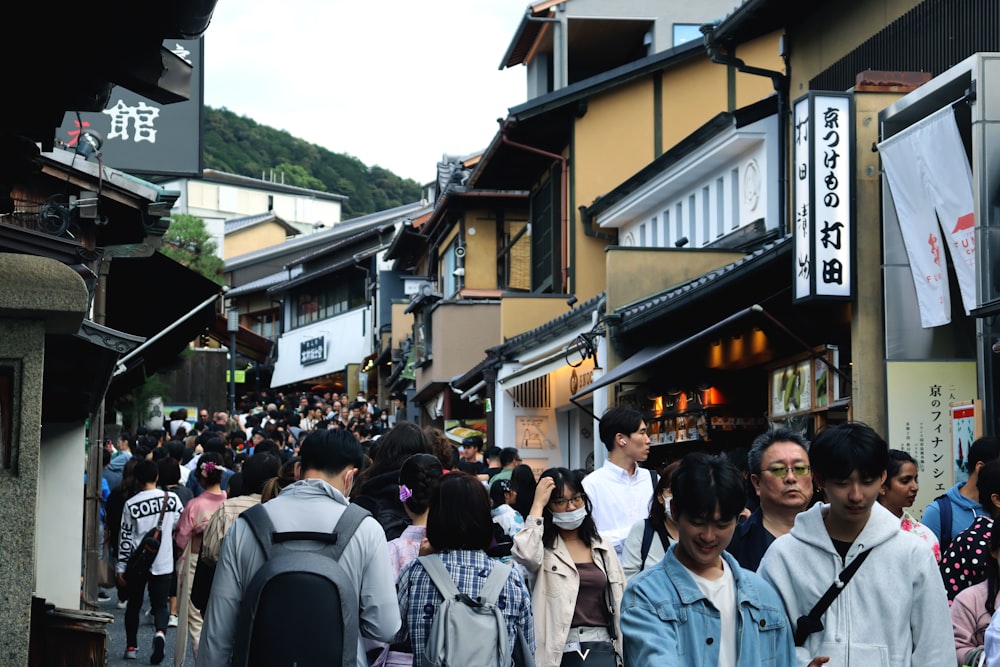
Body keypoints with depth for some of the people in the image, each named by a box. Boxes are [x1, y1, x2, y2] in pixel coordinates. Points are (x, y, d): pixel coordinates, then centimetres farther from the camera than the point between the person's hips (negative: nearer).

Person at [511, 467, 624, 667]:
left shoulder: (603, 548, 13)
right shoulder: (541, 547, 0)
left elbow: (620, 603, 15)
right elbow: (524, 554, -26)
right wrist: (538, 504, -15)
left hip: (603, 648, 4)